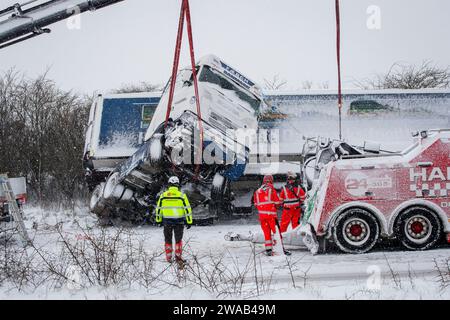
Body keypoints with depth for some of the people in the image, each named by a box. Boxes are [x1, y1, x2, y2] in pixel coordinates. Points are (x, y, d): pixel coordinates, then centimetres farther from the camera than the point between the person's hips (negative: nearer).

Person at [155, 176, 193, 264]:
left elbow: (159, 209, 5)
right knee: (178, 239, 11)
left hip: (167, 221, 1)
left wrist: (158, 220, 17)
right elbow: (187, 209, -8)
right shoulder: (182, 195, -9)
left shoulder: (163, 195, -3)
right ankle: (178, 257, 9)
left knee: (168, 239, 14)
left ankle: (168, 257, 16)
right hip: (179, 221, -1)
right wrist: (189, 221, -3)